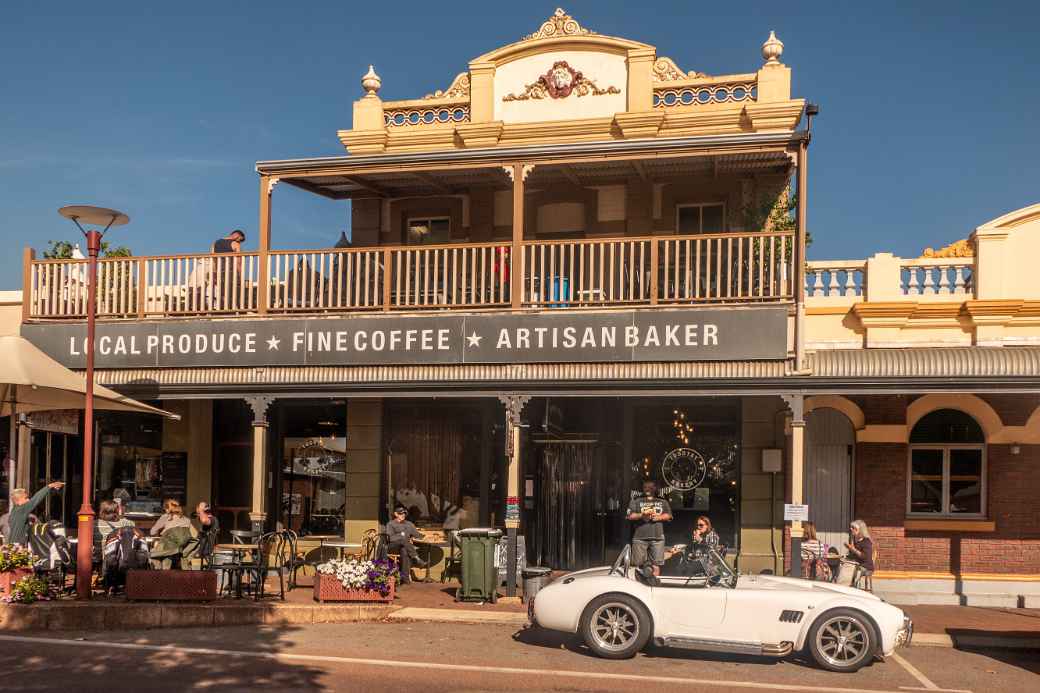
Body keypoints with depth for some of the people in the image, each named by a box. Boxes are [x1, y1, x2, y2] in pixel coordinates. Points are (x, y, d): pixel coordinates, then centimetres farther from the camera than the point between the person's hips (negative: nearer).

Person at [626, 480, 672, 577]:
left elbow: (668, 515, 12)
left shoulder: (662, 501, 18)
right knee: (638, 563, -4)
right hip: (640, 537, -1)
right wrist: (642, 515, -15)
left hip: (657, 537, 1)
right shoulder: (636, 501, 12)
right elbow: (630, 516, 2)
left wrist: (659, 517, -7)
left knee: (656, 564, -2)